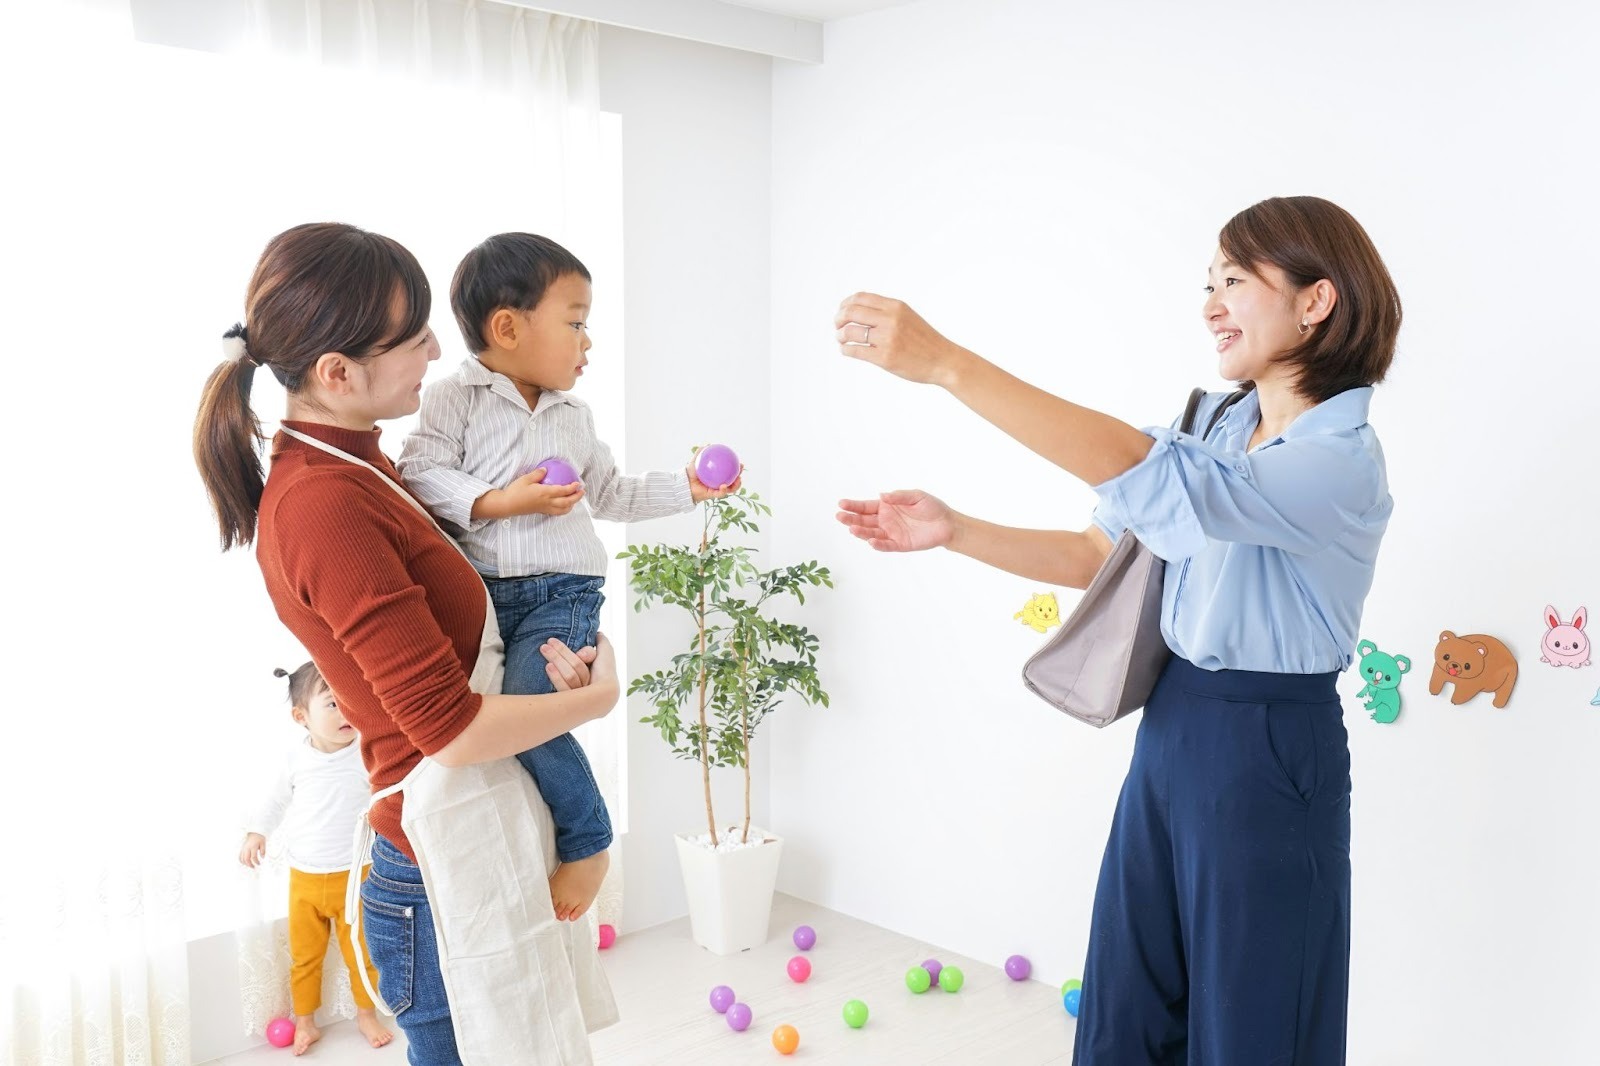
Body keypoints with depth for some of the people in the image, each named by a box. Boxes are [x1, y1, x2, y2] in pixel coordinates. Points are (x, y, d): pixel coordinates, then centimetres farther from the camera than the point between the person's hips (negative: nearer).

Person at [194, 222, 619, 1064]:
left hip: (488, 831, 9)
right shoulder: (324, 505, -23)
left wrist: (544, 655, -1)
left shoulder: (342, 469, 7)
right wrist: (597, 697, -8)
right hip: (452, 866, -9)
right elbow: (451, 727, -23)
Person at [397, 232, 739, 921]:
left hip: (561, 591, 0)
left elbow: (609, 494, 23)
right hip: (476, 589, 0)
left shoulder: (573, 416, 15)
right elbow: (420, 472, -12)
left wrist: (685, 489, 17)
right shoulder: (454, 398, -1)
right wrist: (500, 502, -20)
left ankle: (588, 841, -2)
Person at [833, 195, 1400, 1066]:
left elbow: (1137, 471, -33)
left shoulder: (1341, 463, -19)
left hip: (1268, 756, -7)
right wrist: (951, 531, -5)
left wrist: (945, 364, -36)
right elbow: (1099, 555, 7)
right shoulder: (1216, 430, 6)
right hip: (1170, 729, 7)